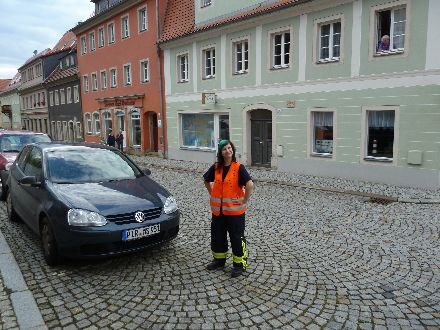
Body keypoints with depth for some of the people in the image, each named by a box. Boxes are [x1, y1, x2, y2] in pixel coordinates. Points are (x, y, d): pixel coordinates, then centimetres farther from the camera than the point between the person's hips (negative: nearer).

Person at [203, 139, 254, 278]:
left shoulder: (239, 168, -13)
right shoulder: (216, 168, 2)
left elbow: (250, 185, -22)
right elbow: (206, 180, 19)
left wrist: (244, 201, -17)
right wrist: (212, 193, 11)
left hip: (235, 210, -5)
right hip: (218, 210, 6)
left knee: (237, 237, 5)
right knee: (217, 235, 16)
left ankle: (240, 264, 21)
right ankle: (219, 260, 36)